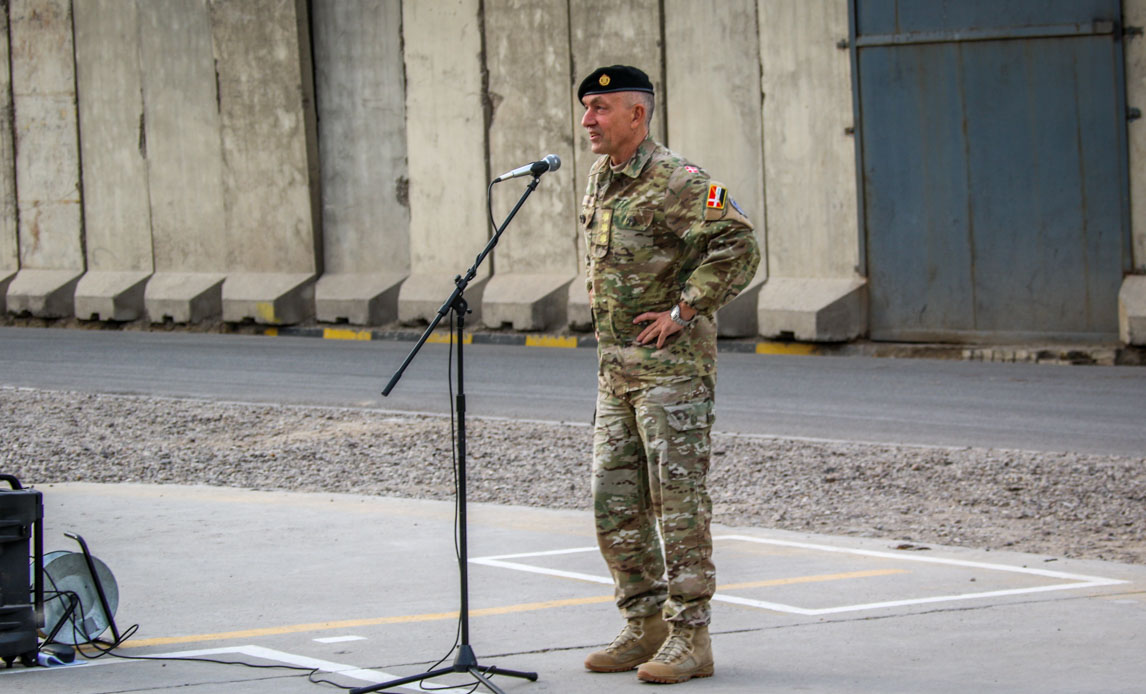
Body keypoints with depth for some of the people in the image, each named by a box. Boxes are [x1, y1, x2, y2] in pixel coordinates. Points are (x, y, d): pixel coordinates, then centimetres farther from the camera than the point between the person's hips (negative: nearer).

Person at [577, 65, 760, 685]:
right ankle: (644, 627, 19)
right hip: (614, 368, 9)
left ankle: (691, 638, -2)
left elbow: (739, 245, -24)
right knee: (615, 504, 9)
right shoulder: (598, 180, 13)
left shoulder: (677, 183, -14)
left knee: (679, 501, -6)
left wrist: (683, 311, -20)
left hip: (671, 366, -9)